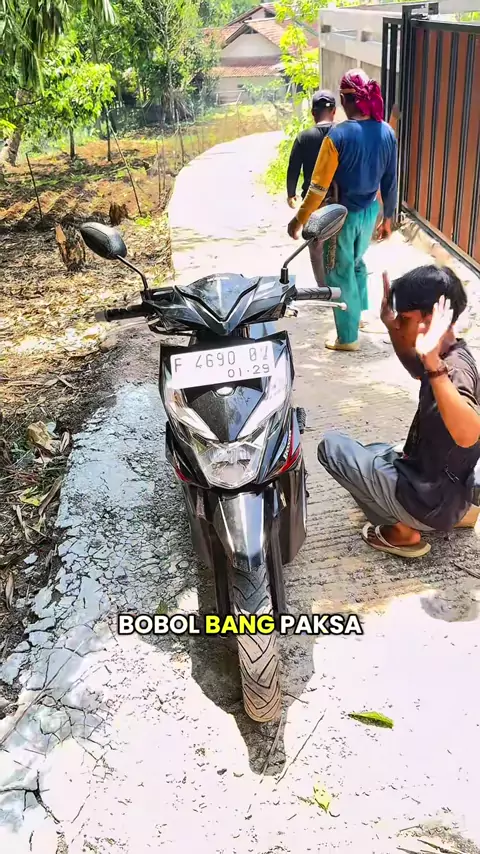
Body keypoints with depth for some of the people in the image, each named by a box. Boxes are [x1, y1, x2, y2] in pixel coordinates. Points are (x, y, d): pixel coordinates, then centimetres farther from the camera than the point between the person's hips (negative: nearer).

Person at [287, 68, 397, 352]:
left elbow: (319, 185, -19)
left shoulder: (338, 135, -21)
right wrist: (388, 216, 16)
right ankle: (358, 314, 44)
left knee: (340, 273, 8)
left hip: (342, 214, -6)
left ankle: (348, 337, 17)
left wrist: (299, 219, -9)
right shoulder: (387, 132, -4)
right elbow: (390, 181, 4)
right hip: (371, 212, 6)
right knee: (357, 262, 28)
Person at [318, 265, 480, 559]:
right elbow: (417, 369, 24)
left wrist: (434, 363, -57)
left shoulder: (454, 370, -29)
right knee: (370, 452, 31)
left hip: (433, 502, -10)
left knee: (332, 446, -4)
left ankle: (403, 532, 1)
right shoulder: (449, 356, -1)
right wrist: (391, 324, 8)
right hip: (436, 483, 10)